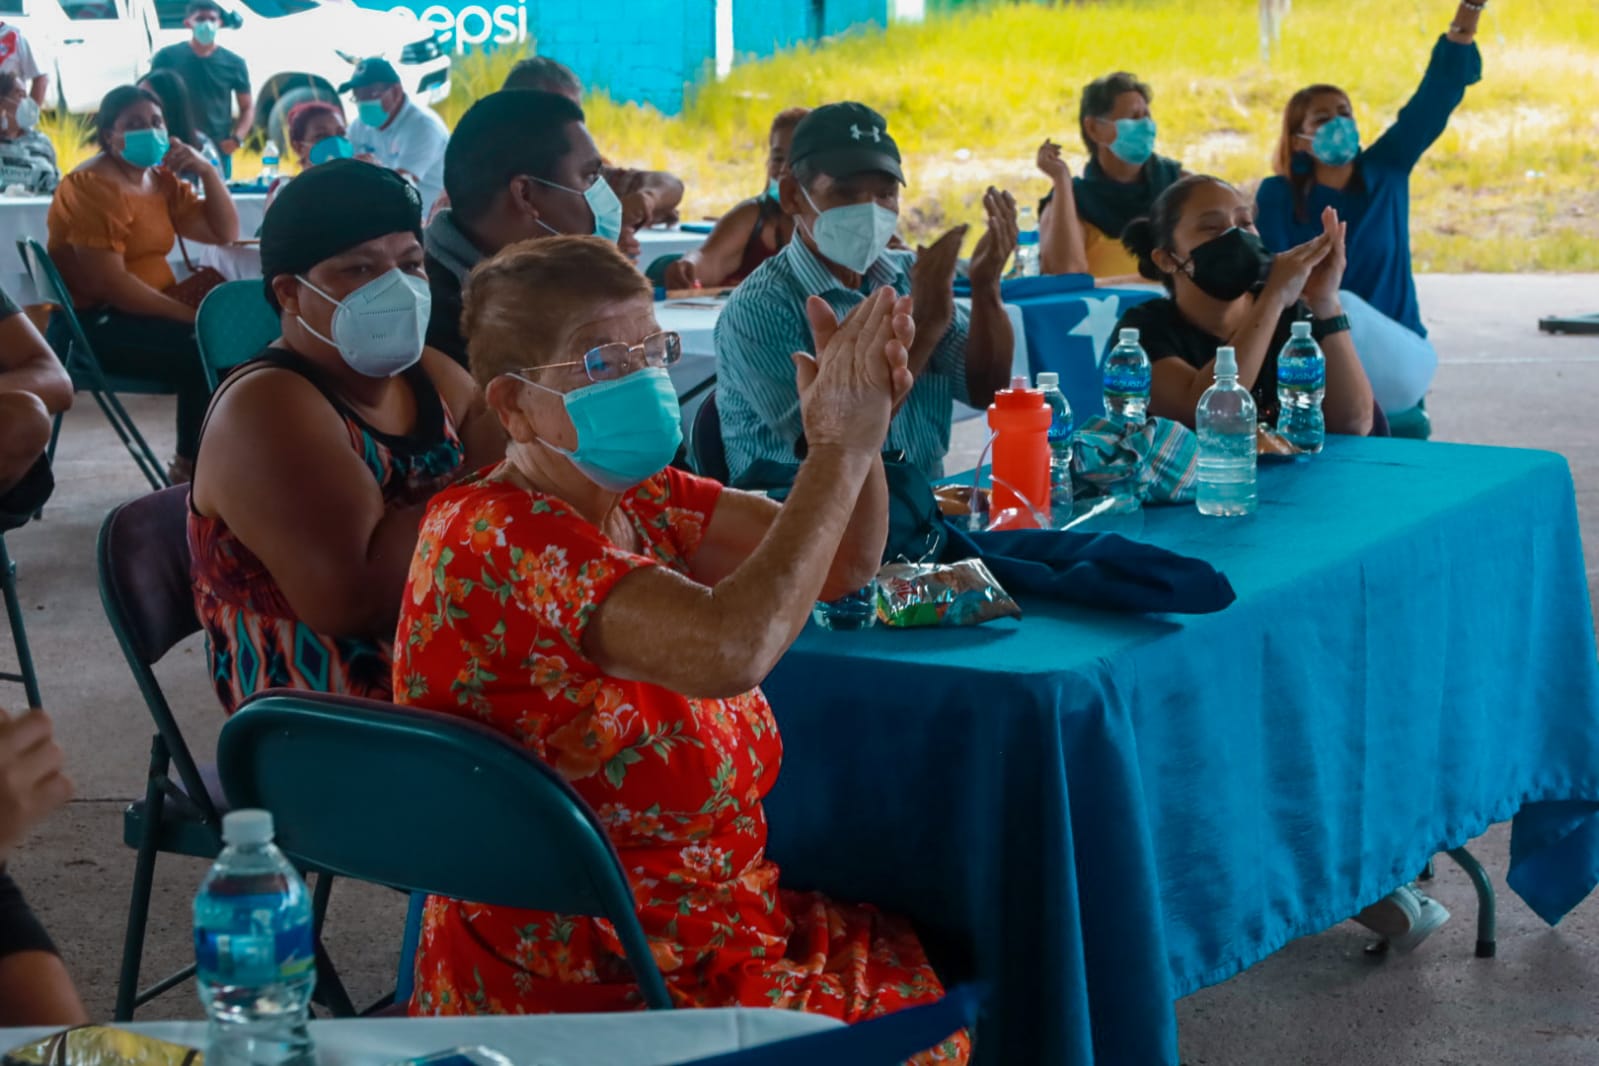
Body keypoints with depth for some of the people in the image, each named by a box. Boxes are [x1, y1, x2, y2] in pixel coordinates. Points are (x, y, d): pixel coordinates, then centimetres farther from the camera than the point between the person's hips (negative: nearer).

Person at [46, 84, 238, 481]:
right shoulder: (92, 187, -14)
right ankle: (191, 466, -11)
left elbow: (224, 234, 12)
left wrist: (207, 171, -3)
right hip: (98, 324, -9)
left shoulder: (161, 179, 13)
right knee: (204, 351, -27)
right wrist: (190, 314, -24)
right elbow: (109, 283, -23)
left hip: (150, 310, 9)